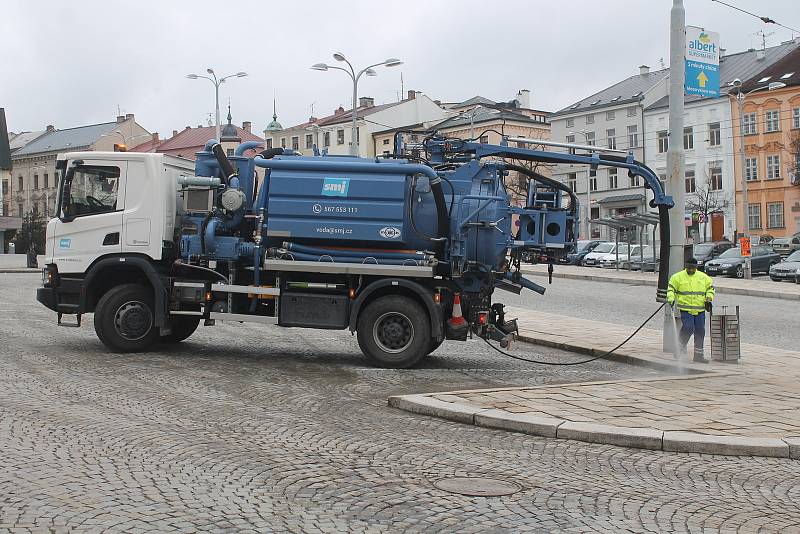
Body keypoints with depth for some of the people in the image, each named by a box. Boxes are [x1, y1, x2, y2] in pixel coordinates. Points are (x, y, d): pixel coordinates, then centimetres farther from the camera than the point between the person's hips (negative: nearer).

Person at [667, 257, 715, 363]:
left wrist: (708, 299, 3)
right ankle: (681, 348, 5)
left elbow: (710, 288, 18)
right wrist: (671, 299, -14)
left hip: (700, 310, 4)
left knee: (700, 331, 4)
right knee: (688, 328, -18)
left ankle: (698, 355, 13)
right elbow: (671, 289, 2)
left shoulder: (703, 277, 10)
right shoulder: (678, 277, 1)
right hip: (685, 309, -4)